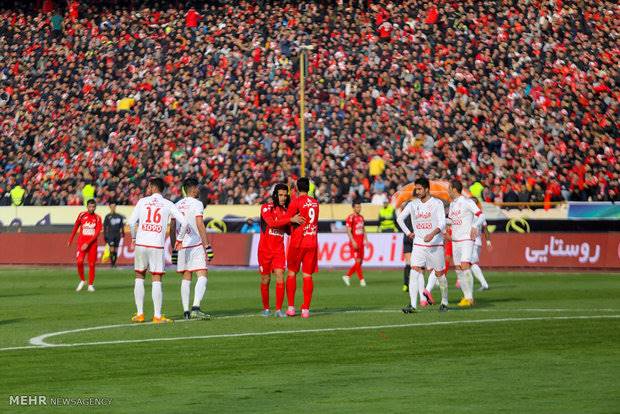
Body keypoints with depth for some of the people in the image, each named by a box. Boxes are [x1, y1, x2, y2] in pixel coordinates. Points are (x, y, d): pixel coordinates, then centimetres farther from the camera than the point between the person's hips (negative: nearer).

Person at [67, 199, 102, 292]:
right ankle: (82, 280, 4)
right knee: (80, 261, -17)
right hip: (82, 242, 0)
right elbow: (75, 227, 15)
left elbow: (97, 233, -8)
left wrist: (88, 243, -17)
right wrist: (70, 239, 17)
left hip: (92, 243, 0)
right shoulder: (82, 215, 2)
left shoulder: (97, 218, 0)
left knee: (91, 264, 0)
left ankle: (90, 285, 12)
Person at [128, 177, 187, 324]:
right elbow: (184, 222, -1)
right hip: (157, 246, -1)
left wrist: (134, 238, 16)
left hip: (140, 244, 1)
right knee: (156, 280, 0)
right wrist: (179, 239, 12)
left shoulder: (142, 201, 6)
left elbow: (131, 222, 0)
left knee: (139, 277, 13)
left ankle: (140, 313, 12)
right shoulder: (168, 204, 5)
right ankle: (157, 315, -4)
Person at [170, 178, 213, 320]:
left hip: (181, 246, 6)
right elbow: (200, 226, -14)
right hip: (195, 245, -6)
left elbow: (172, 229, 13)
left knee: (186, 279, 11)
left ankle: (186, 311, 8)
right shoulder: (196, 203, -6)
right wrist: (208, 246, -13)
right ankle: (195, 308, -23)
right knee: (202, 276, -8)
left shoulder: (177, 205, 12)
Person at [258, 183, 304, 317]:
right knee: (265, 280, 6)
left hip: (279, 250, 3)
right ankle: (266, 308, 21)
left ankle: (278, 310, -10)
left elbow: (289, 231, 15)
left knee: (280, 277, -12)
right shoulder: (266, 208, -8)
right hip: (265, 249, -2)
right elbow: (271, 222, -26)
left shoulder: (286, 211, 6)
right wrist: (290, 219, -33)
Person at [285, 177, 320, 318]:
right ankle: (306, 308, -3)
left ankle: (291, 307, 6)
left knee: (292, 273, 9)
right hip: (312, 242, 4)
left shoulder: (295, 202, -7)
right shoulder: (315, 203, 9)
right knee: (307, 275, 3)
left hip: (298, 242, -4)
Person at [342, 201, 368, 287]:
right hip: (354, 243, -8)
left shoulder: (361, 217, 15)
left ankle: (347, 276, 18)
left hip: (361, 243, 8)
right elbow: (348, 231, -13)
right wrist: (353, 242, -21)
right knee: (358, 261, -9)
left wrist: (366, 240, 13)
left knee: (360, 262, 7)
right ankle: (362, 280, -6)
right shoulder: (351, 218, -9)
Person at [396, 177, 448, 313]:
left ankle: (444, 302, 25)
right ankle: (413, 304, -20)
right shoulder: (413, 204, 5)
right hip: (418, 244, 3)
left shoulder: (437, 203, -6)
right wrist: (408, 233, 11)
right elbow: (400, 218, 19)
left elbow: (442, 224, -15)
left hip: (436, 244, -3)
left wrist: (432, 234, -31)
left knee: (439, 274, 6)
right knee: (414, 271, -14)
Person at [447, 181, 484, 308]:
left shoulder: (467, 202, -10)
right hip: (455, 240, 8)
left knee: (465, 266, -18)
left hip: (466, 239, -8)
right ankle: (466, 297, 12)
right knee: (458, 270, 5)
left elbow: (479, 214, -17)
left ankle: (469, 297, -15)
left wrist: (474, 227, -32)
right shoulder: (452, 204, 14)